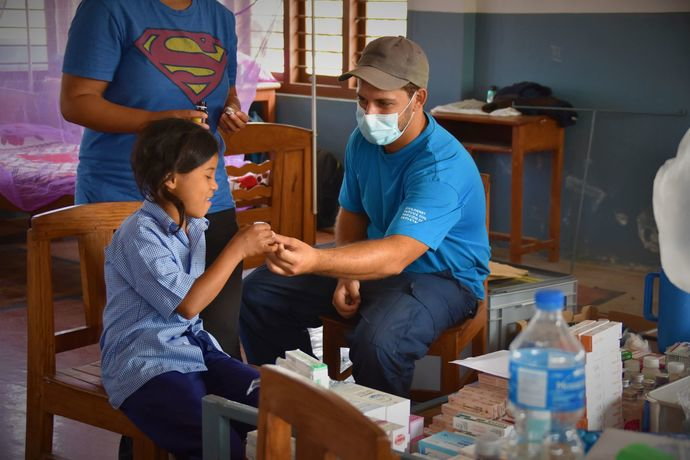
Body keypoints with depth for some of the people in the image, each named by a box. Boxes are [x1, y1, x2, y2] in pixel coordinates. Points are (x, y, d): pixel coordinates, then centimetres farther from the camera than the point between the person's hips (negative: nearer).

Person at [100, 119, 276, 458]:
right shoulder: (139, 235, -15)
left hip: (193, 348, 8)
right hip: (144, 365, -8)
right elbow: (187, 303, -21)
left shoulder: (193, 226, 11)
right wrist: (238, 248, -17)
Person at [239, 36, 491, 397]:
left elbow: (395, 256, -41)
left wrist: (315, 261, -56)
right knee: (259, 292, 0)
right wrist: (346, 275, -8)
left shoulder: (443, 167, -29)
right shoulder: (363, 141, -3)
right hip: (376, 265, 8)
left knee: (377, 342, -39)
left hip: (441, 277, -8)